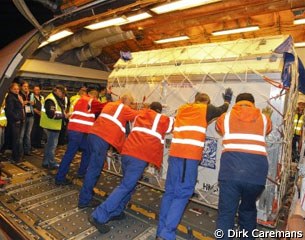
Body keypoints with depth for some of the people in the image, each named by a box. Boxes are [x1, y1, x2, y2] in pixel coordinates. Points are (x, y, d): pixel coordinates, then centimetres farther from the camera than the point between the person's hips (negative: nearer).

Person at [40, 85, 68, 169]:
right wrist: (63, 115, -19)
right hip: (52, 125, -11)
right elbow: (51, 114, -27)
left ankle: (46, 162, 30)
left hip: (54, 125, 11)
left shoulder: (56, 99, 13)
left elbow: (59, 109, 18)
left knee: (50, 144, 18)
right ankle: (51, 163, 11)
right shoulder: (51, 100, -19)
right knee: (52, 145, -1)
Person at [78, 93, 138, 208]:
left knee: (94, 165, 22)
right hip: (102, 139, -8)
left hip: (93, 134, 9)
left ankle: (88, 190, 34)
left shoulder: (109, 104, 23)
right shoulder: (124, 109, 3)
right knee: (94, 168, -3)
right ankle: (84, 200, 4)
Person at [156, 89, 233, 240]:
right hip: (190, 155, -5)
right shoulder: (206, 109, 8)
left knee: (170, 192, 12)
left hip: (174, 153, 5)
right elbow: (221, 110, 27)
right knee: (182, 194, 1)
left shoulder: (182, 109, 19)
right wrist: (227, 100, 48)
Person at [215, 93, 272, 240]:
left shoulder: (226, 117, 16)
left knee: (226, 212, 7)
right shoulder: (263, 118, 19)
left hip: (231, 170, -2)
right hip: (257, 171, 3)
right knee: (248, 209, 25)